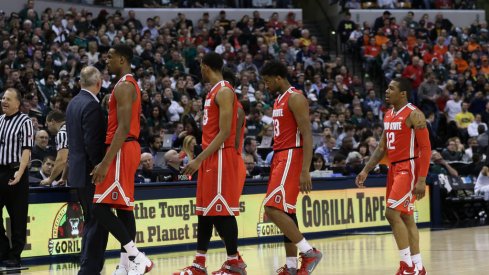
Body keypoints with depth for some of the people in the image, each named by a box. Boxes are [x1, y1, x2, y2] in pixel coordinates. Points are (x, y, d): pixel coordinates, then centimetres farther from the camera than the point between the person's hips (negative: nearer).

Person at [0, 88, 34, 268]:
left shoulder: (24, 122, -5)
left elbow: (26, 150, -11)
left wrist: (19, 172, -21)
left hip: (15, 173, -6)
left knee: (18, 217, 1)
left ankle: (14, 256, 7)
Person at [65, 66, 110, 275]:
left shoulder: (74, 103, 12)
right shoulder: (91, 105, -17)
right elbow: (92, 143, -22)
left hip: (77, 170, 10)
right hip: (89, 172, -10)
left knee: (91, 221, 17)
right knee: (98, 222, -5)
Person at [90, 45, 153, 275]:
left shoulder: (123, 86, -14)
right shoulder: (130, 84, 19)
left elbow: (123, 128, -22)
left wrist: (106, 162, -25)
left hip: (122, 150, -11)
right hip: (129, 148, 11)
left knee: (101, 208, -14)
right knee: (123, 208, 10)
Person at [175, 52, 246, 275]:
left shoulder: (224, 91, -13)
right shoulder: (213, 92, 17)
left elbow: (224, 132, -20)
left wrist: (199, 159, -21)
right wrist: (200, 159, 19)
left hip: (221, 157, -10)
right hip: (210, 158, 10)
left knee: (222, 211, -8)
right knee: (205, 211, 9)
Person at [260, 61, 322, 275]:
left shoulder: (295, 98, -12)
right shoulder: (279, 100, 18)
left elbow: (307, 135, -19)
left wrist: (305, 171, -25)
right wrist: (274, 166, 22)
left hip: (292, 157, -10)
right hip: (280, 158, 10)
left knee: (273, 210, -17)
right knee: (285, 212, 9)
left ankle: (309, 252, -13)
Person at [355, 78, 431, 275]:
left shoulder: (414, 115, -13)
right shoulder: (388, 115, 13)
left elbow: (426, 148, -16)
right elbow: (382, 148, 19)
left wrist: (421, 180, -21)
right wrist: (366, 171, 10)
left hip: (409, 168, -9)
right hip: (394, 168, 9)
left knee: (392, 212, -16)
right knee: (405, 217, 9)